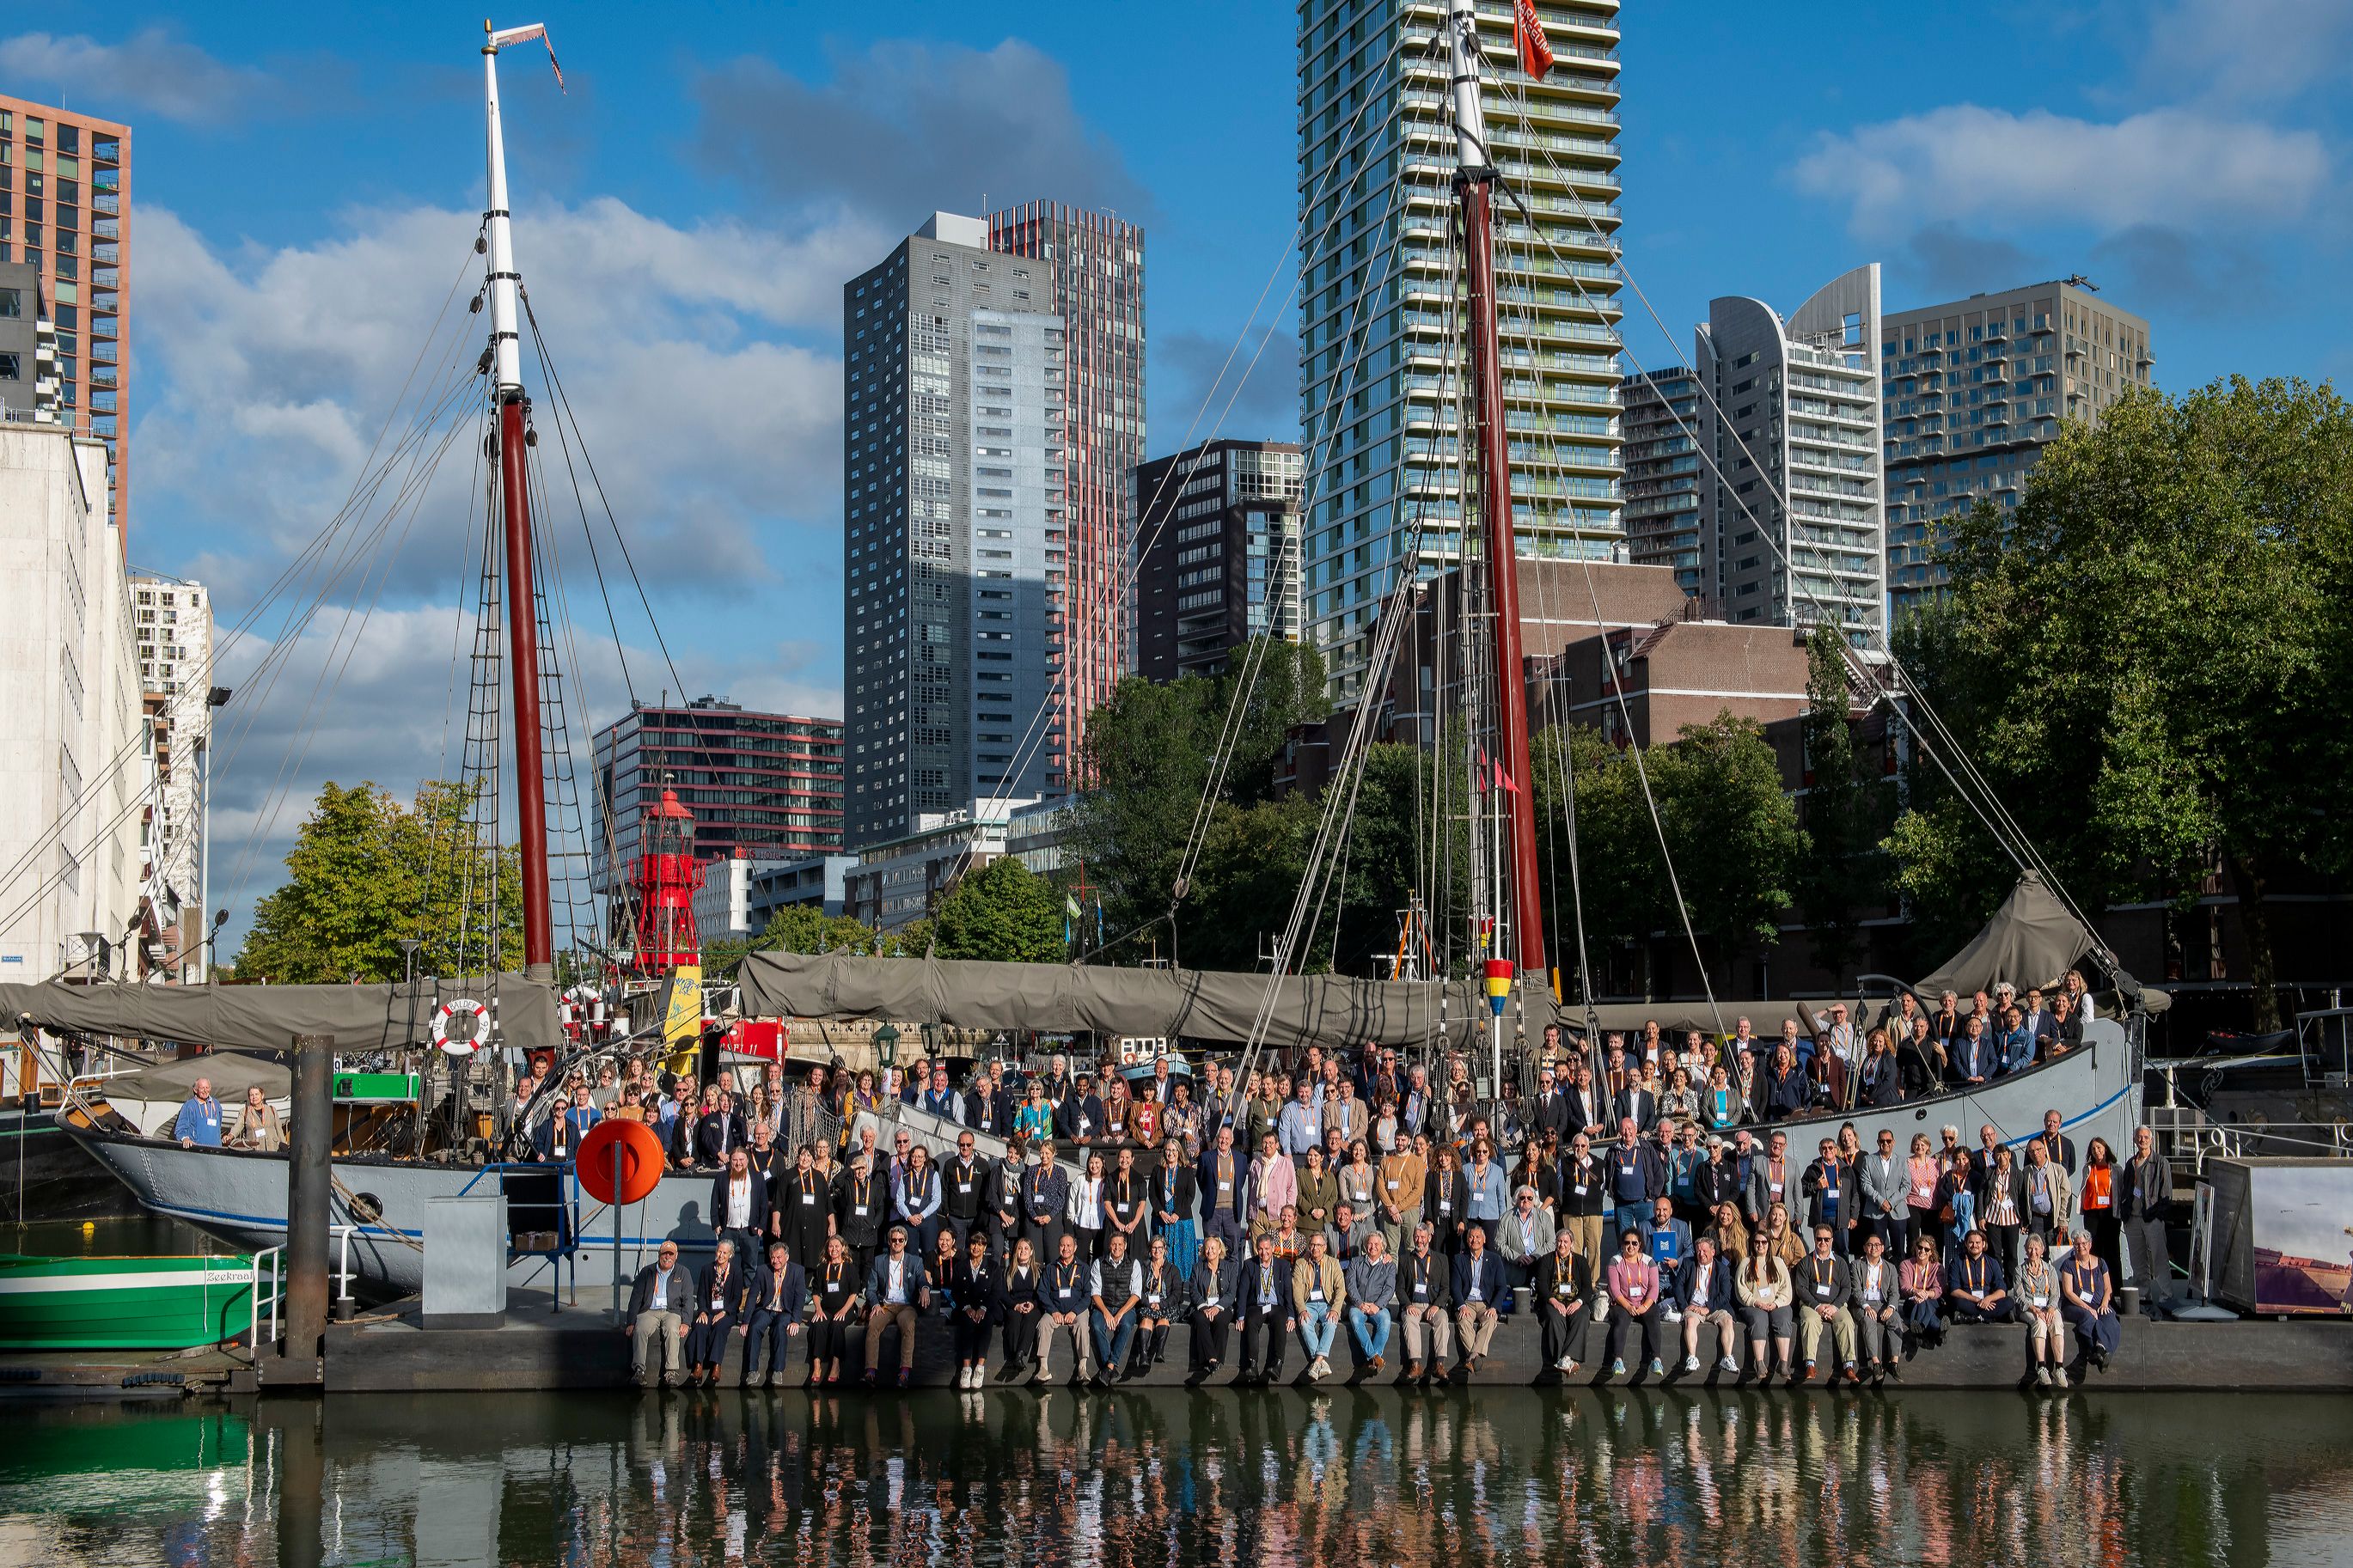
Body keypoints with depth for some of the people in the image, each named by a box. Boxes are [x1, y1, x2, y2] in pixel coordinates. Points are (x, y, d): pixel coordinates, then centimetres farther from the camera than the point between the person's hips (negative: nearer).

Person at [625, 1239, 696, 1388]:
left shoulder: (682, 1273, 10)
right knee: (640, 1331, -31)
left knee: (672, 1331, -34)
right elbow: (636, 1298, 10)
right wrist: (631, 1323, -1)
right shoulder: (647, 1272, 12)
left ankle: (671, 1372, -35)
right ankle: (639, 1370, -30)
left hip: (672, 1312, -1)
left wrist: (685, 1322, -11)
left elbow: (688, 1299, 5)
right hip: (649, 1312, 1)